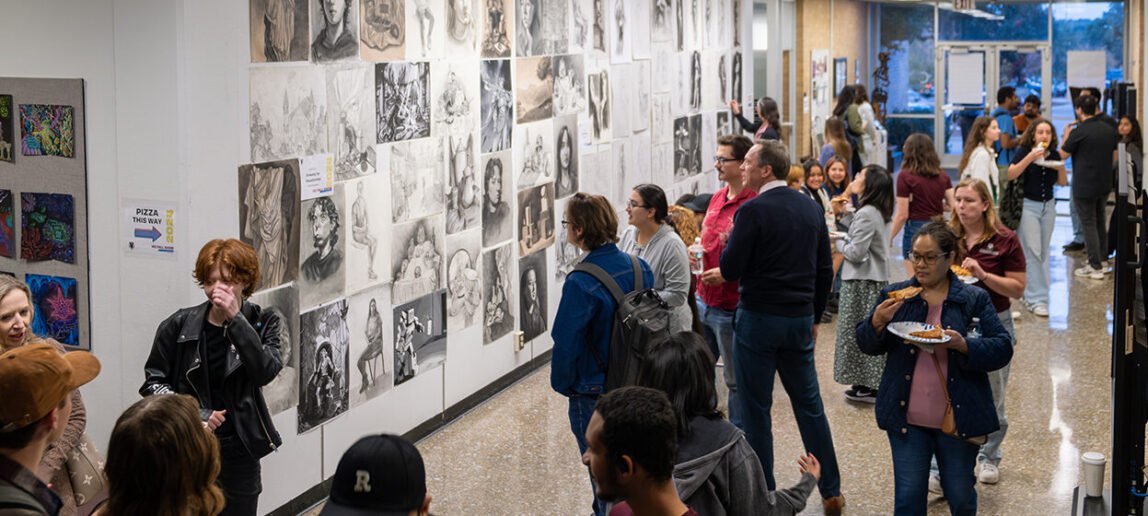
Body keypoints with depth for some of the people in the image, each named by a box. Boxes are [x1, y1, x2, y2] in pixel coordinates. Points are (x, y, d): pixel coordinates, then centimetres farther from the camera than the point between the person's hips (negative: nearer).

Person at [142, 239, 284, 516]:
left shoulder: (262, 323, 0)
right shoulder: (180, 325, -3)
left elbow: (265, 372, -17)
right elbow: (153, 382, 3)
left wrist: (235, 320, -22)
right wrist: (194, 415, -10)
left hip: (238, 452, 1)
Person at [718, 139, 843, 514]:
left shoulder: (753, 210, -14)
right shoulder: (811, 208, 7)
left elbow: (730, 269, -15)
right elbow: (825, 270, 12)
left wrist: (729, 241, 4)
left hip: (758, 320, -6)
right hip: (800, 320, 6)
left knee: (755, 411, 4)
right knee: (809, 405, 14)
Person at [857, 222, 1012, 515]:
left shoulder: (974, 300, 0)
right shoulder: (894, 295, 6)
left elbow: (1002, 350, -5)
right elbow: (868, 346, 5)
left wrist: (963, 345, -22)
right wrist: (877, 322, -16)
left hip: (958, 419, -1)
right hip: (907, 418, 1)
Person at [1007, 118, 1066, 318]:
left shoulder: (1054, 155, 6)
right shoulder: (1024, 151, -7)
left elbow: (1062, 183, 11)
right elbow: (1010, 175, -19)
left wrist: (1061, 168, -10)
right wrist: (1030, 158, -26)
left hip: (1048, 206, 6)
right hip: (1028, 205, -6)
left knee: (1043, 253, 8)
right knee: (1032, 252, -10)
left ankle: (1028, 293, 19)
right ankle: (1037, 299, -10)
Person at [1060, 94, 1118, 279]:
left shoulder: (1080, 132, -17)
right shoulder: (1110, 130, 5)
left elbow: (1063, 154, -9)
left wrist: (1065, 137, 5)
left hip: (1084, 186, -7)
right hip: (1105, 185, 7)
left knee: (1088, 224, -1)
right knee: (1100, 222, 19)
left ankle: (1095, 267, -1)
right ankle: (1102, 261, 25)